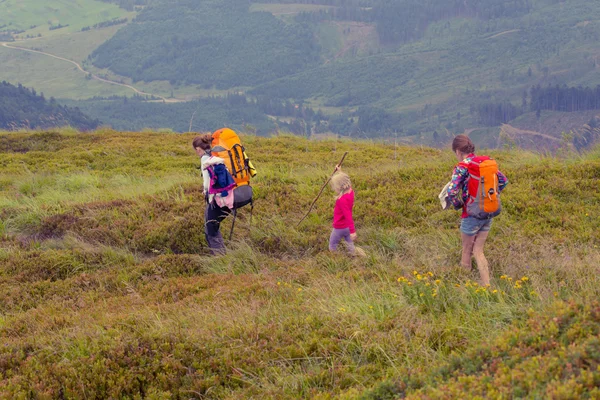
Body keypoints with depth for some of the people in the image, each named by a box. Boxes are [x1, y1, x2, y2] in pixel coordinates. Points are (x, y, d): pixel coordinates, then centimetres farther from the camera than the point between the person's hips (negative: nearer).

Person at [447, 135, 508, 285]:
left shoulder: (462, 167, -14)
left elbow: (451, 192, -24)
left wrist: (457, 205, -5)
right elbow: (503, 180, 13)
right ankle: (486, 286, 6)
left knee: (467, 251, 13)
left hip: (471, 215, -6)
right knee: (478, 252, 13)